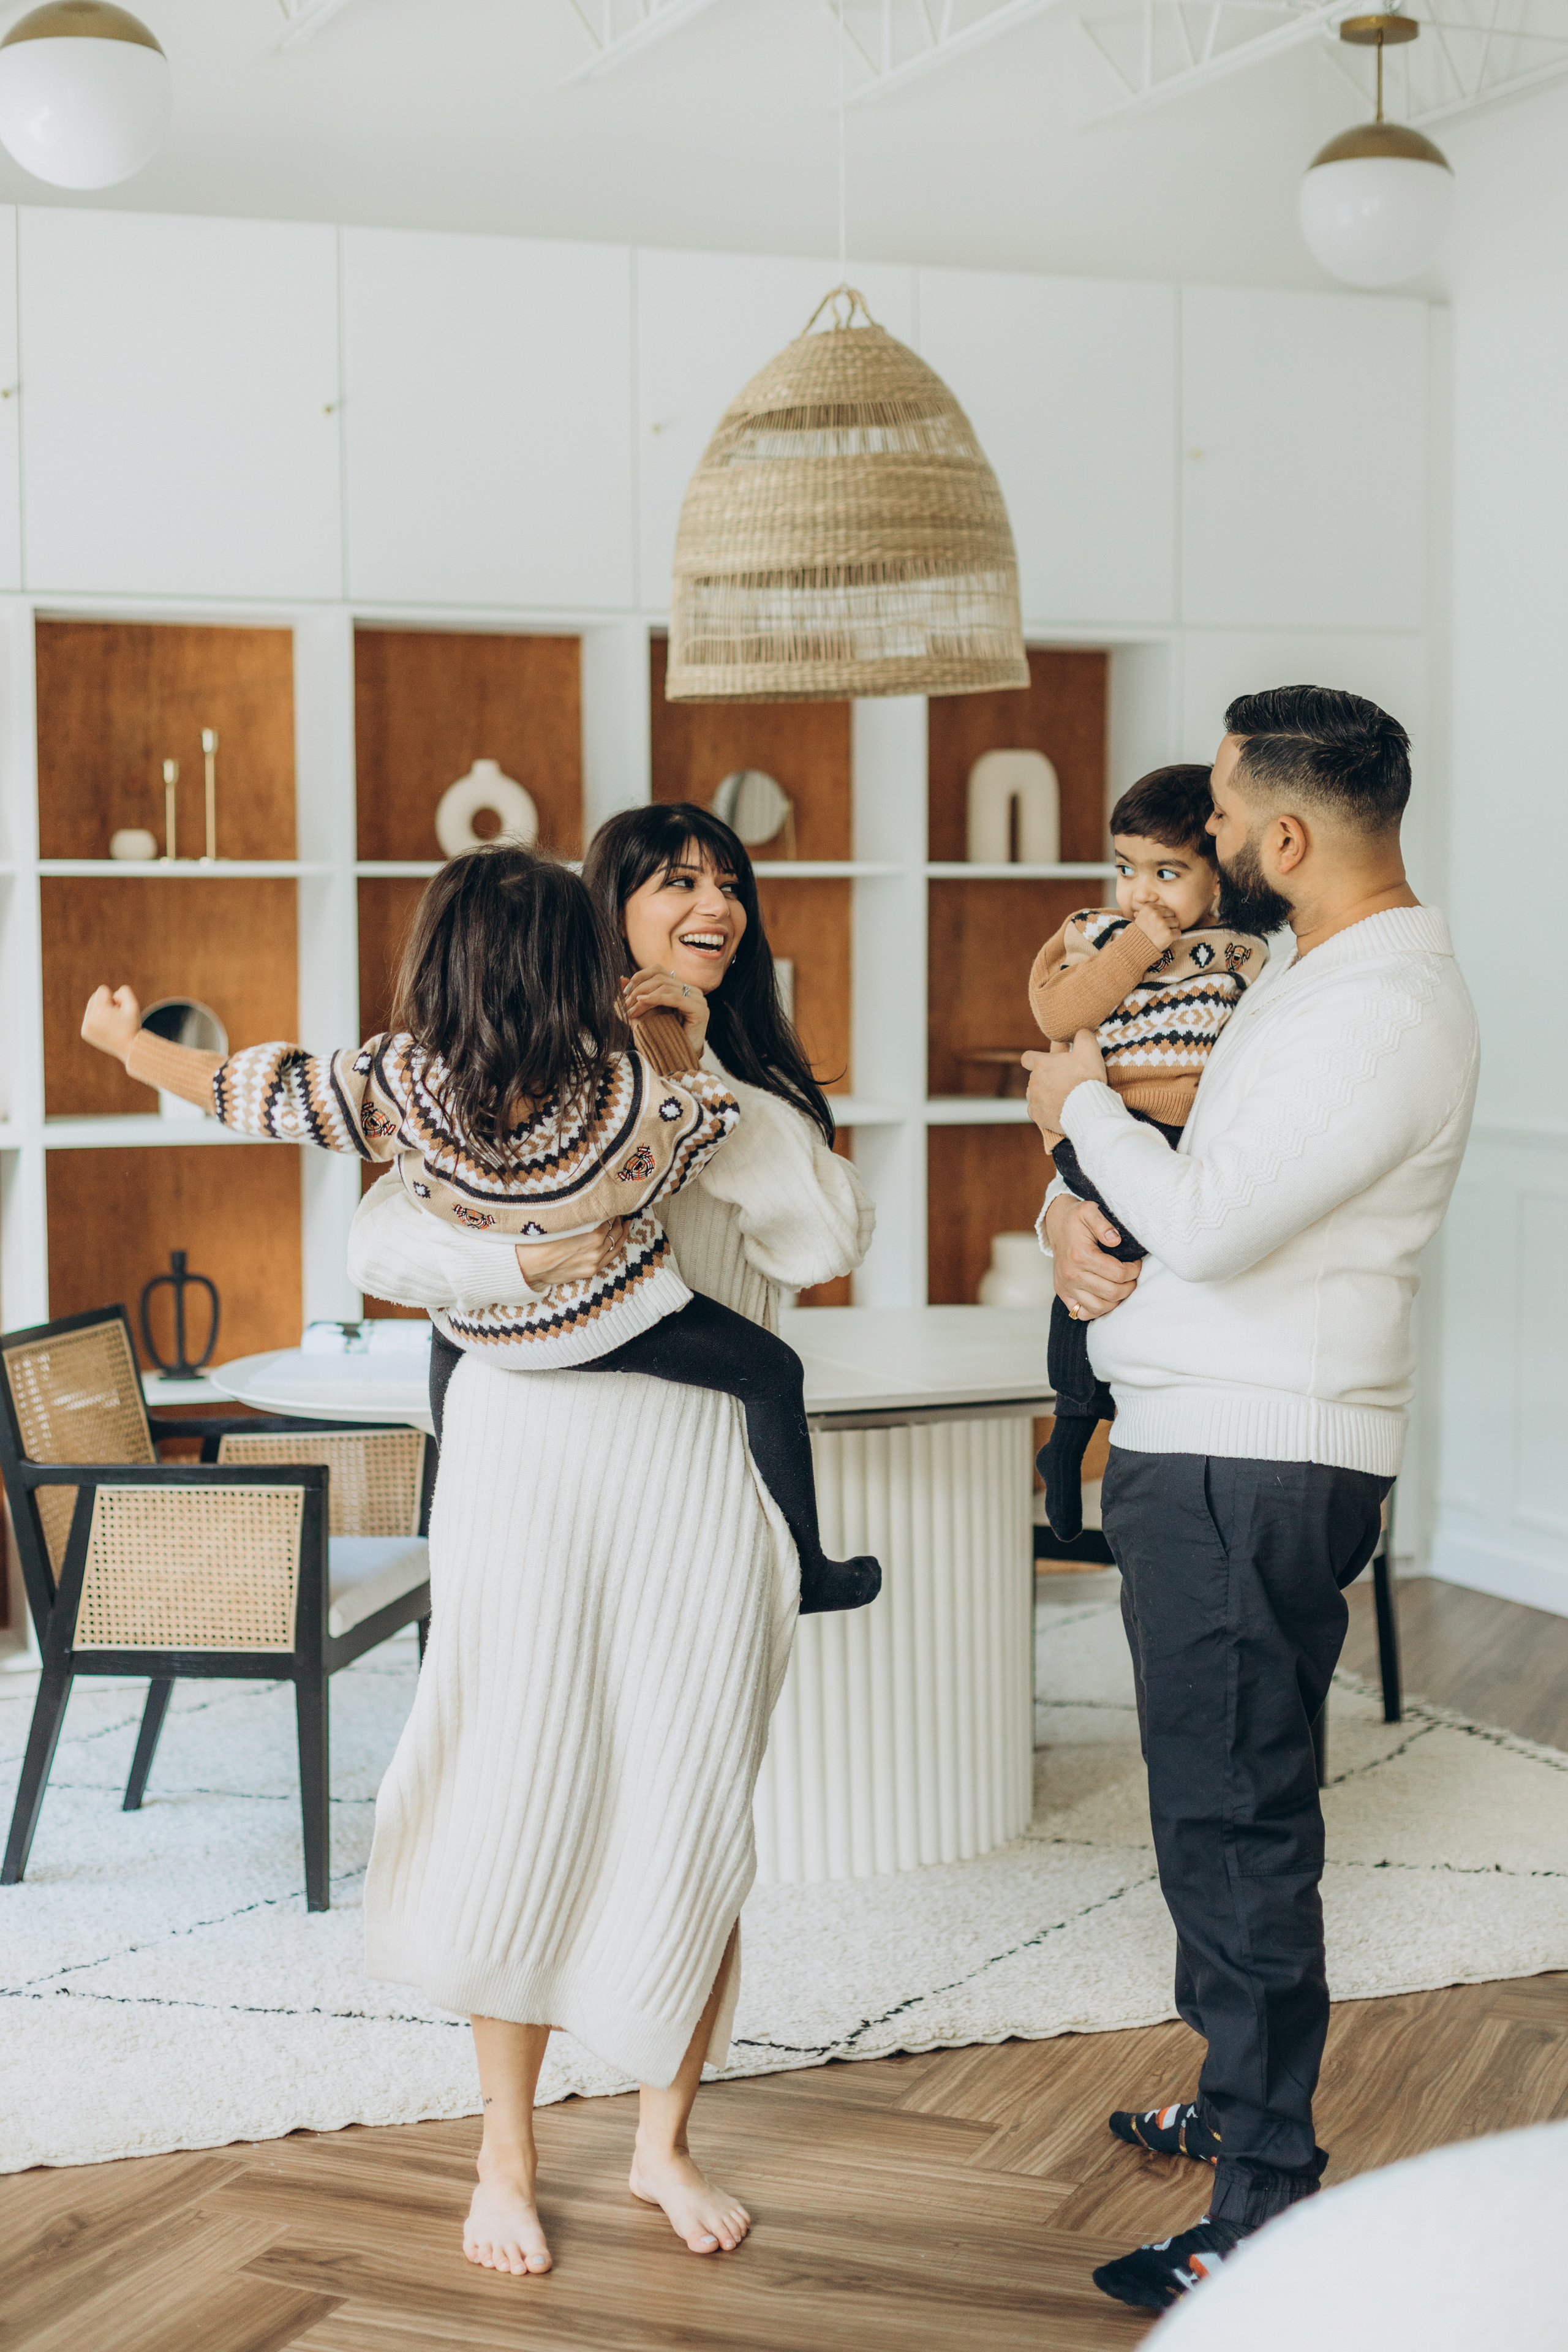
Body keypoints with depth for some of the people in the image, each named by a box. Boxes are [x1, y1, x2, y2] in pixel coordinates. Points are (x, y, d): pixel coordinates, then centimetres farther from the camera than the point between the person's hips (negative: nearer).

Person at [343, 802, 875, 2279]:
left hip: (704, 1466, 3)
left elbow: (830, 1239, -5)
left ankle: (664, 2143, 24)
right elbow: (382, 1238, -4)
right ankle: (505, 2156, 18)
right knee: (526, 1804, 1)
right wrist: (513, 1257, -23)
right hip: (534, 1451, -2)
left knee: (691, 1811, 5)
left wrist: (702, 1074, -8)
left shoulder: (759, 1085, 13)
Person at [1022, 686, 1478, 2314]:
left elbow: (1210, 1224, -26)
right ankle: (1240, 2102, 38)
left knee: (1234, 1821, -7)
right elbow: (1190, 1165, 18)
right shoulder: (1319, 976, 15)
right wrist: (1067, 1208, -4)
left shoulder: (1384, 1015, -19)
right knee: (1221, 1799, 21)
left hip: (1254, 1465, -11)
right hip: (1209, 1448, 11)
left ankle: (1265, 2219, 1)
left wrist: (1083, 1107, -8)